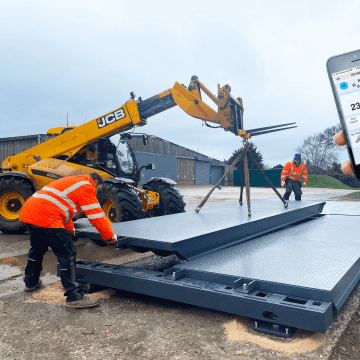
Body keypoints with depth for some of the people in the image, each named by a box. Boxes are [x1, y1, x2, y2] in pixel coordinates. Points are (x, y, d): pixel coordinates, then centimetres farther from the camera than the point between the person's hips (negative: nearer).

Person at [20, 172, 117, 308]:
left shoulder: (72, 181, 29)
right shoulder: (86, 186, 0)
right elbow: (96, 215, -4)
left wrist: (69, 227, 52)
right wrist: (110, 235, 7)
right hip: (45, 217, -10)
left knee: (37, 248, 29)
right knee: (67, 254, -7)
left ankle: (31, 282, 49)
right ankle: (74, 297, -6)